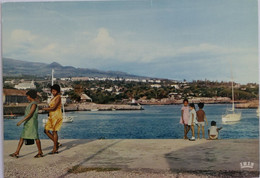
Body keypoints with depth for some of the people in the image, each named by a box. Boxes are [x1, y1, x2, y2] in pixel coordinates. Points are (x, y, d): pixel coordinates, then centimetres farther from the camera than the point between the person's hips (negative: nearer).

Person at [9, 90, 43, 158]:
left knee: (35, 137, -3)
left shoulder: (34, 104, -13)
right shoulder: (31, 104, 17)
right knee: (22, 138, 5)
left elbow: (30, 114, -21)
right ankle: (16, 153, 6)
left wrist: (22, 121, -26)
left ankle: (40, 152, 6)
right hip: (27, 124, 10)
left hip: (32, 123, -10)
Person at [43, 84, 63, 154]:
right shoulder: (53, 98, 18)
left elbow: (54, 108, -18)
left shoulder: (58, 97, -10)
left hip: (56, 116, -9)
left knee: (54, 132, -6)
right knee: (46, 130, 6)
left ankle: (55, 149, 1)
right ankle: (57, 143, 13)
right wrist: (48, 108, -4)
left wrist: (44, 109, -8)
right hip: (51, 116, 9)